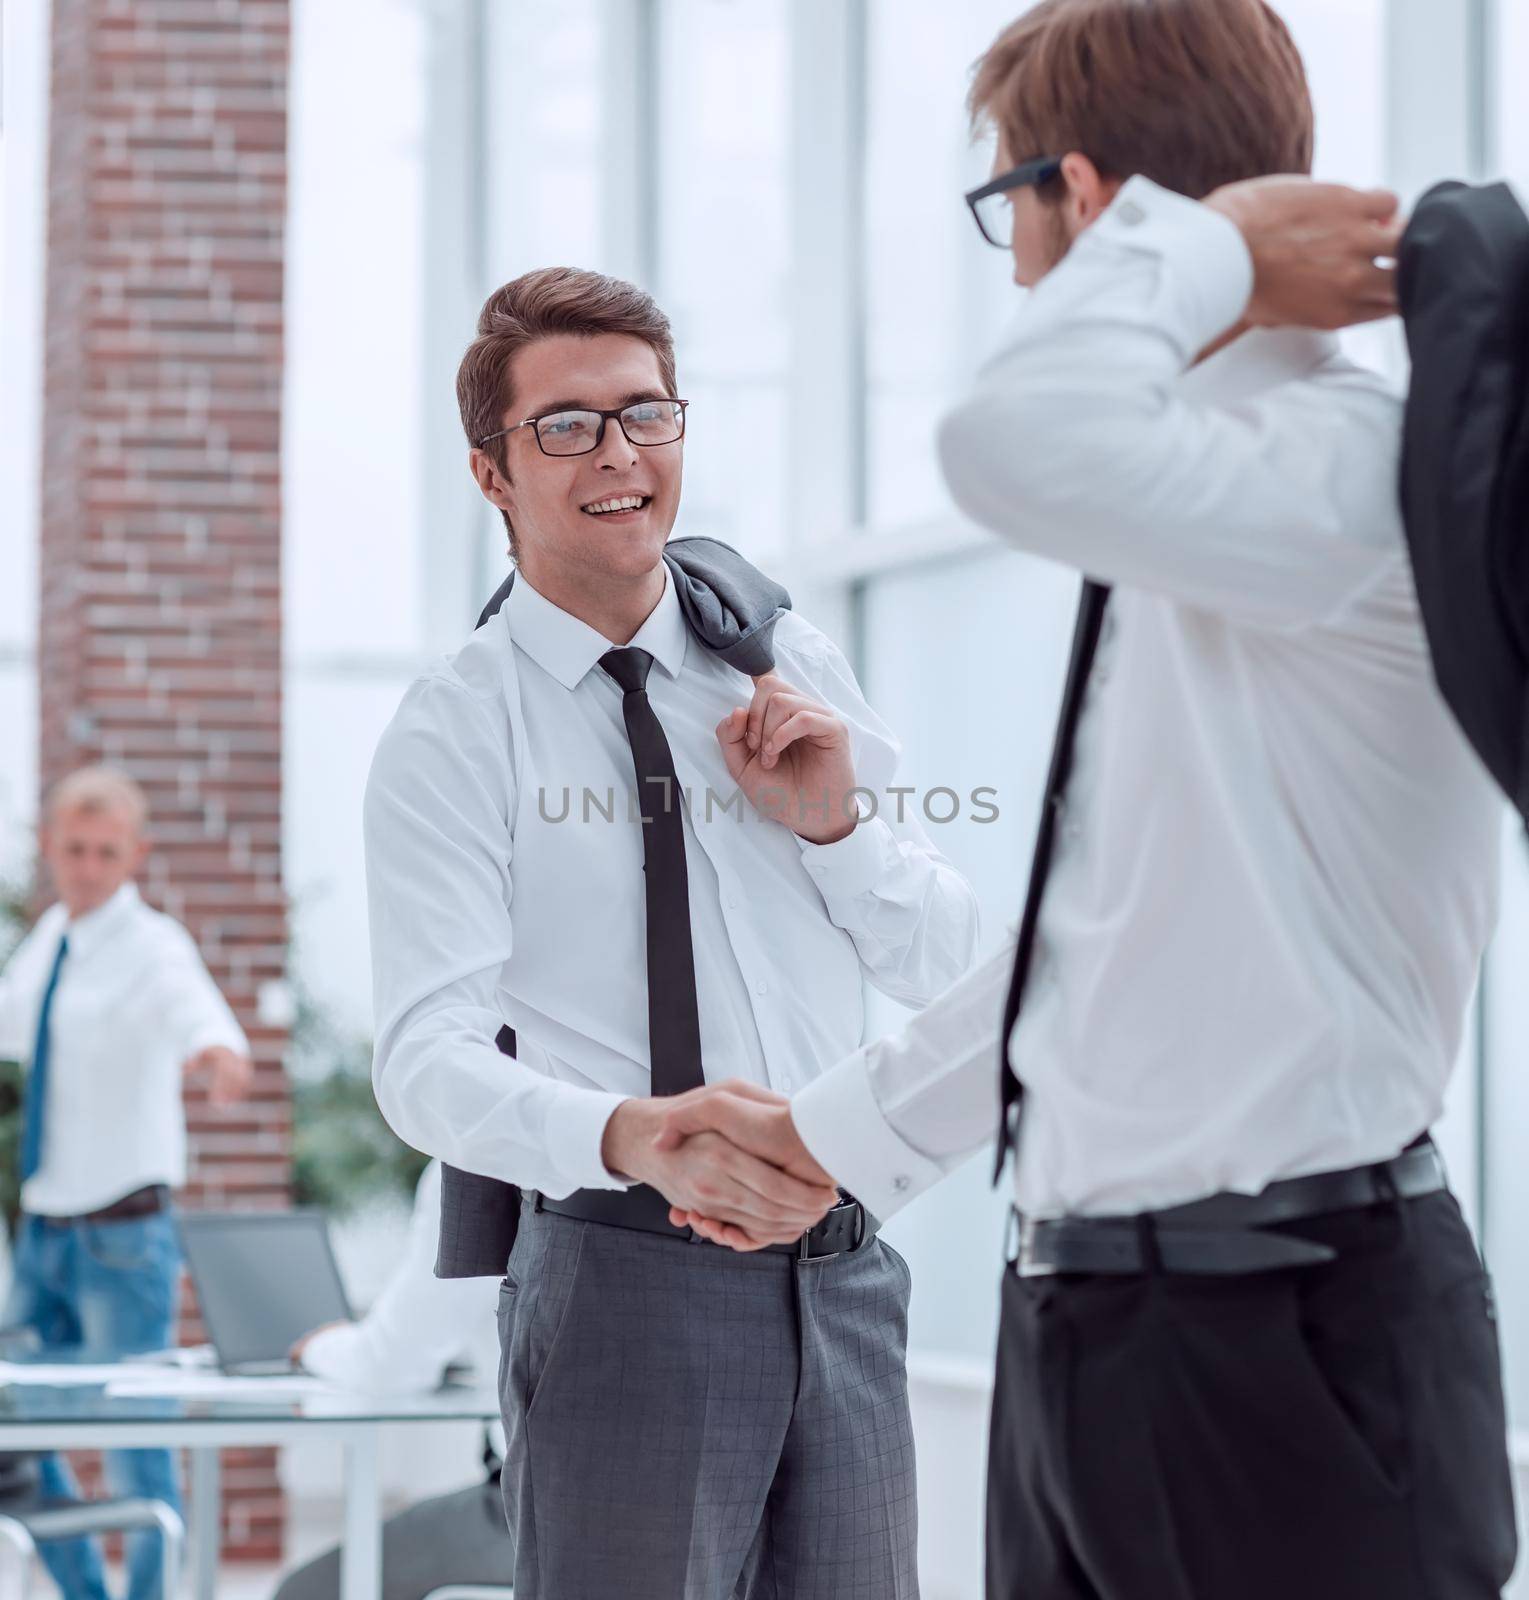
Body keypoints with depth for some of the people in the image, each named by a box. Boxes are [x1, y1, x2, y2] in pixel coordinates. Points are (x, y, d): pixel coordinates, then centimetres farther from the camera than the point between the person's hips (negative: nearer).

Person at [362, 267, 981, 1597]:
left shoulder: (793, 666, 11)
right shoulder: (456, 734, -3)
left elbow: (954, 971, 15)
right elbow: (429, 1061, -15)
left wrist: (834, 824, -4)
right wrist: (633, 1137, -33)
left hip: (841, 1273, 5)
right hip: (625, 1275, -4)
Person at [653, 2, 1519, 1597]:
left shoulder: (1360, 466, -15)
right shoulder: (1184, 508, 16)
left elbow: (1021, 442, -35)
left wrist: (1202, 238, -17)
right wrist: (833, 1126, 32)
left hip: (1291, 1332, -10)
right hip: (1085, 1302, 10)